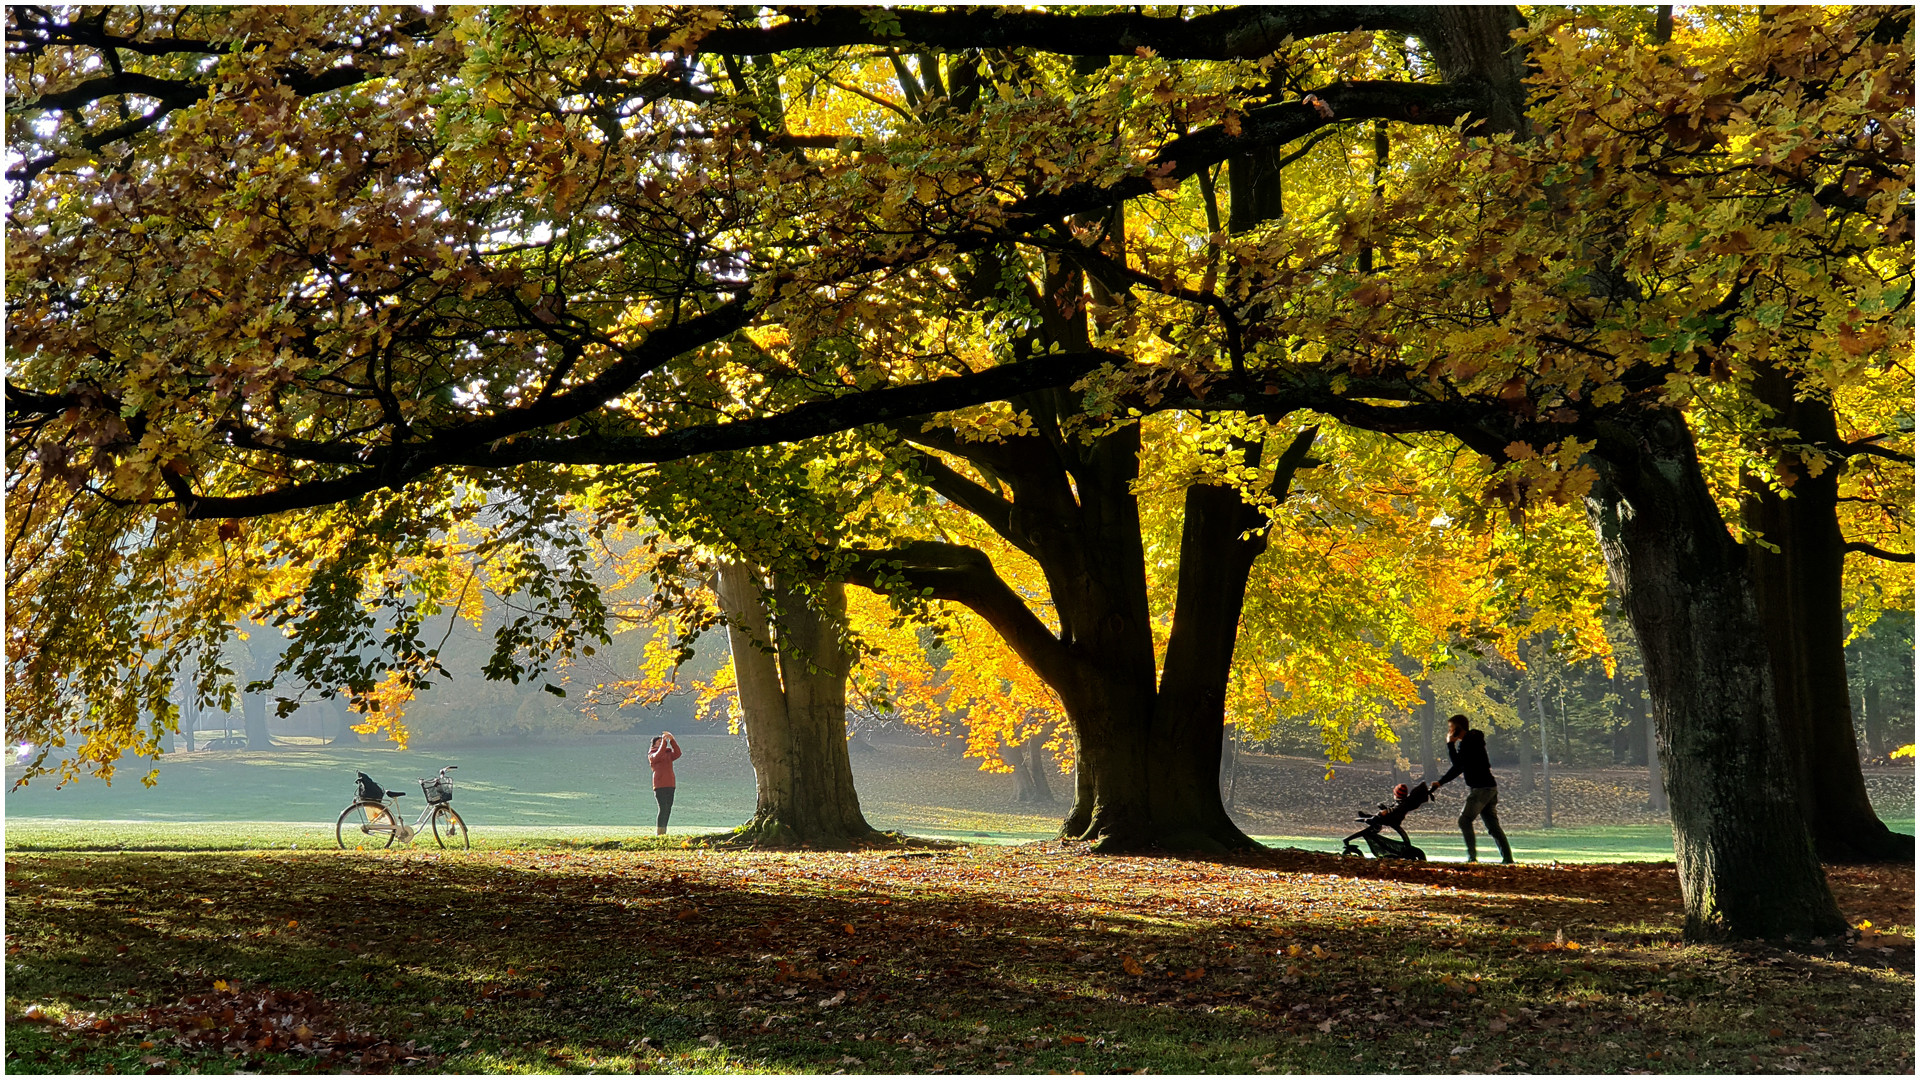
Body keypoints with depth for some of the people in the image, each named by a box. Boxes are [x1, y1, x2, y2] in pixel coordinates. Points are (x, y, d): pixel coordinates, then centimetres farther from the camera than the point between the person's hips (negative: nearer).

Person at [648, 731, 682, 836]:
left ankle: (663, 832, 9)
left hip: (670, 785, 6)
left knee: (668, 809, 4)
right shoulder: (652, 755, 5)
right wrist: (664, 742, -21)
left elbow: (677, 754, 2)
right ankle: (659, 832, -16)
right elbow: (658, 756, -18)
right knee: (663, 808, -16)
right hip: (659, 786, -6)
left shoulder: (668, 753, 21)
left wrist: (672, 740, -6)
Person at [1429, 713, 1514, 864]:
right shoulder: (1469, 741, 18)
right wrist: (1439, 783, 20)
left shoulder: (1469, 742, -13)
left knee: (1465, 820, -11)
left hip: (1481, 788, -10)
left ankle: (1472, 856, -16)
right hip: (1488, 788, 10)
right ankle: (1507, 858, 8)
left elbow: (1457, 764, -21)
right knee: (1492, 825, 9)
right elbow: (1458, 767, 22)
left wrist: (1450, 743, -13)